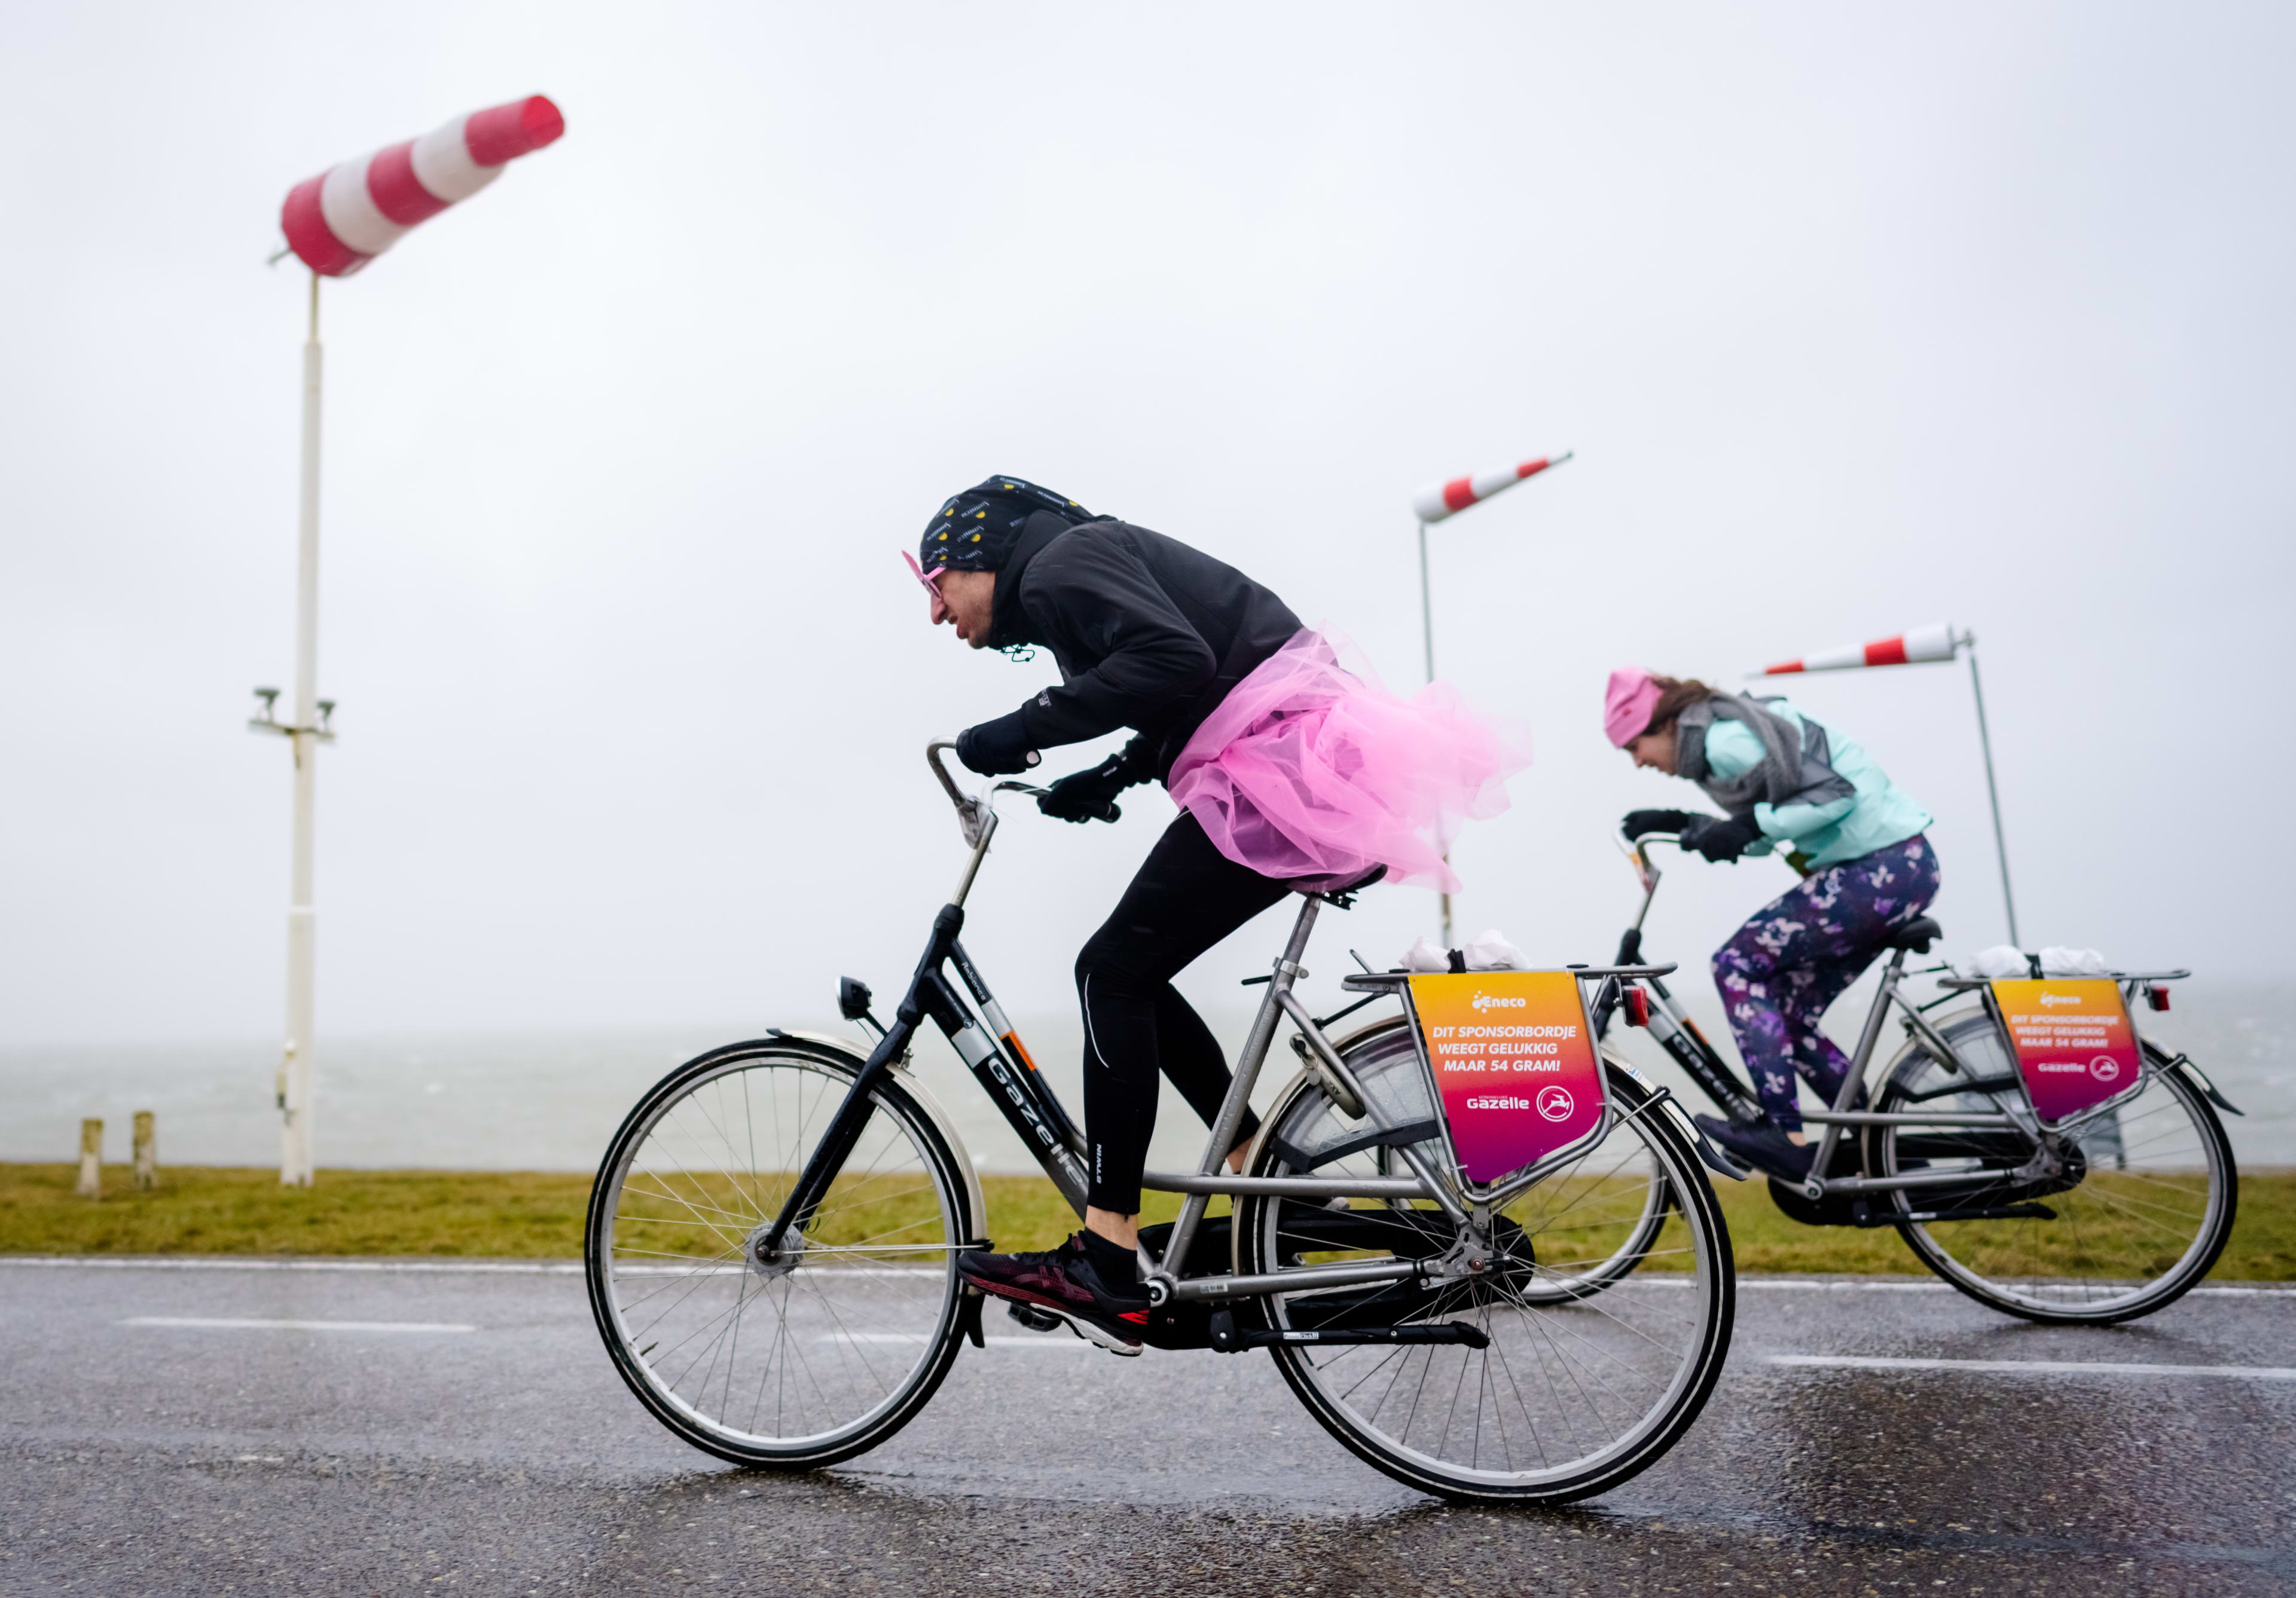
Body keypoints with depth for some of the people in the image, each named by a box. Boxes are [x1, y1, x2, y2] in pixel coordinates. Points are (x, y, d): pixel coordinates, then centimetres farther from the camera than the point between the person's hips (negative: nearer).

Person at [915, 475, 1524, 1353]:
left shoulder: (1060, 564, -6)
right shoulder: (1082, 566, 24)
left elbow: (1173, 660, -23)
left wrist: (1026, 729, -19)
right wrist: (1110, 777, 8)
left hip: (1285, 767, -10)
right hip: (1308, 766, 10)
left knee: (1114, 973, -10)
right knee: (1125, 977, 11)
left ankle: (1104, 1273, -7)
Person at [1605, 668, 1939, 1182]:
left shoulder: (1726, 738, -17)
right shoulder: (1721, 737, 15)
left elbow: (1834, 793, -21)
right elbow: (1767, 835, 20)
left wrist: (1747, 826, -21)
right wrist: (1682, 824, 10)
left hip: (1885, 867, -11)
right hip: (1899, 867, 11)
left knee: (1737, 965, -12)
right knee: (1789, 1013, 10)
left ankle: (1785, 1136, -12)